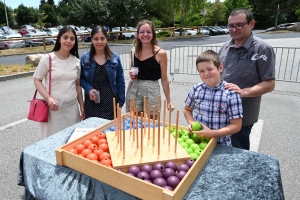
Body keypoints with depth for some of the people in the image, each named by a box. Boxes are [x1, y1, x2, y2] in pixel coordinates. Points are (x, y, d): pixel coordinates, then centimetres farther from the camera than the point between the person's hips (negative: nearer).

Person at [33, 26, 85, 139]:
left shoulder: (76, 61, 4)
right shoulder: (47, 58, -7)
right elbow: (37, 80, -3)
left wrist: (82, 106, 10)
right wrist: (48, 98, -18)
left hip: (72, 108, 3)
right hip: (54, 108, -3)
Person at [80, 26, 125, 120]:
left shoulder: (115, 58, 1)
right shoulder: (85, 58, 2)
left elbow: (120, 81, 3)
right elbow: (81, 78, 9)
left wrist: (120, 101, 0)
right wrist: (89, 89, -10)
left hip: (110, 102, 0)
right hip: (91, 102, 1)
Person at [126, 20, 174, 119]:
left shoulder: (160, 53, -8)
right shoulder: (133, 51, 4)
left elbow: (164, 79, -4)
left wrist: (168, 101, -2)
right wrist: (131, 74, -5)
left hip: (151, 90, -3)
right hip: (134, 90, 4)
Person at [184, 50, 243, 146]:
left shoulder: (231, 93, -11)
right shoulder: (196, 89, -3)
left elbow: (236, 126, -8)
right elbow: (187, 109, 12)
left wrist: (212, 133, -18)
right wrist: (191, 123, -6)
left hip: (220, 145, 0)